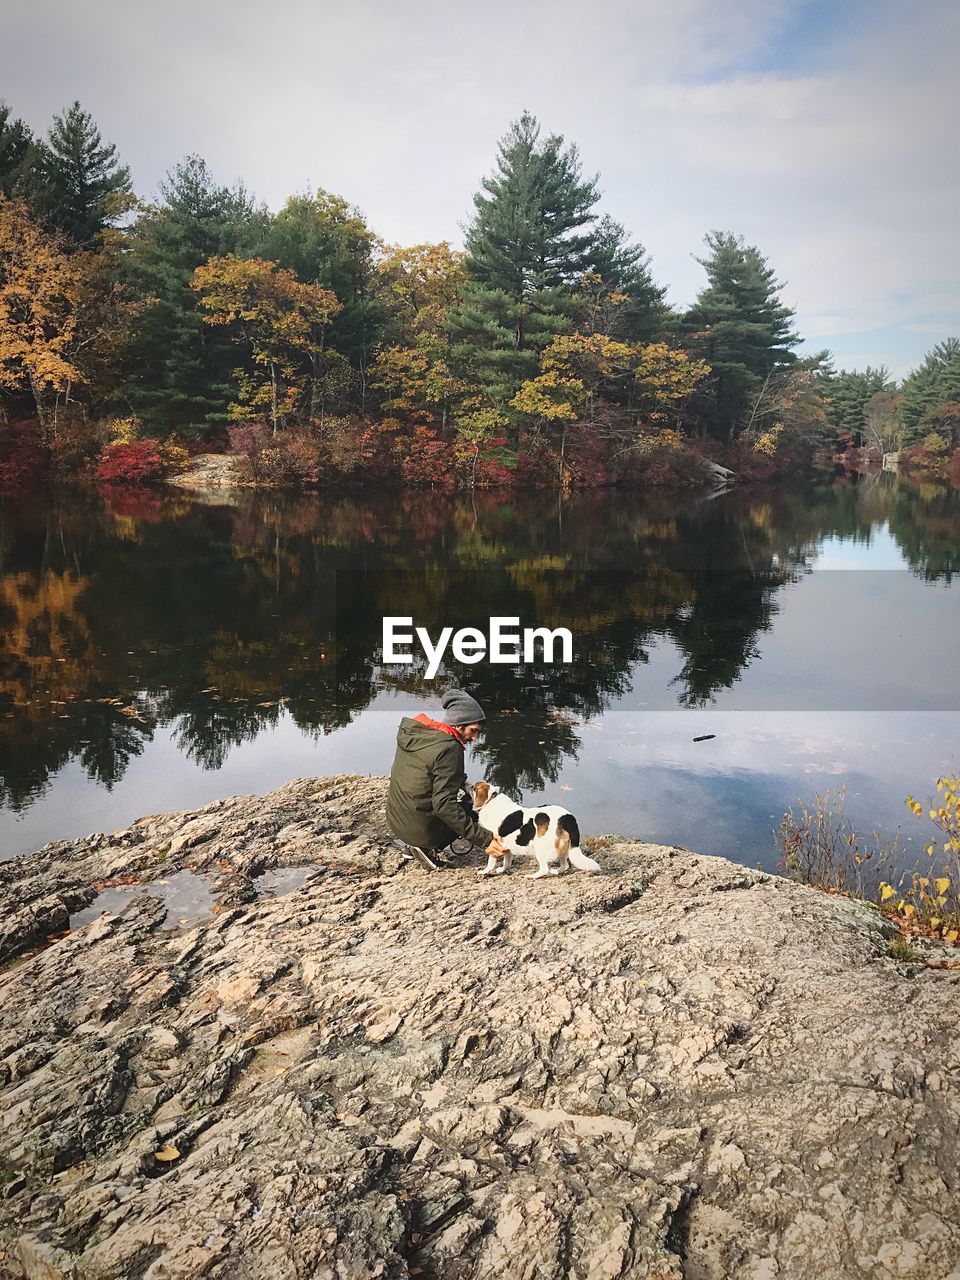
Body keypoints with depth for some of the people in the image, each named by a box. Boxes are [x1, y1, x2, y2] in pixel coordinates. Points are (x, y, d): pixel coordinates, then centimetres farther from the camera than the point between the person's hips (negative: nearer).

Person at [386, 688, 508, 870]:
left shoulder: (410, 732, 2)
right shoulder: (449, 749, -22)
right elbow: (444, 805, -28)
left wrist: (457, 779, 13)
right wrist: (483, 839, -28)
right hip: (422, 830, -7)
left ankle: (420, 845, 15)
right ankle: (428, 849, 1)